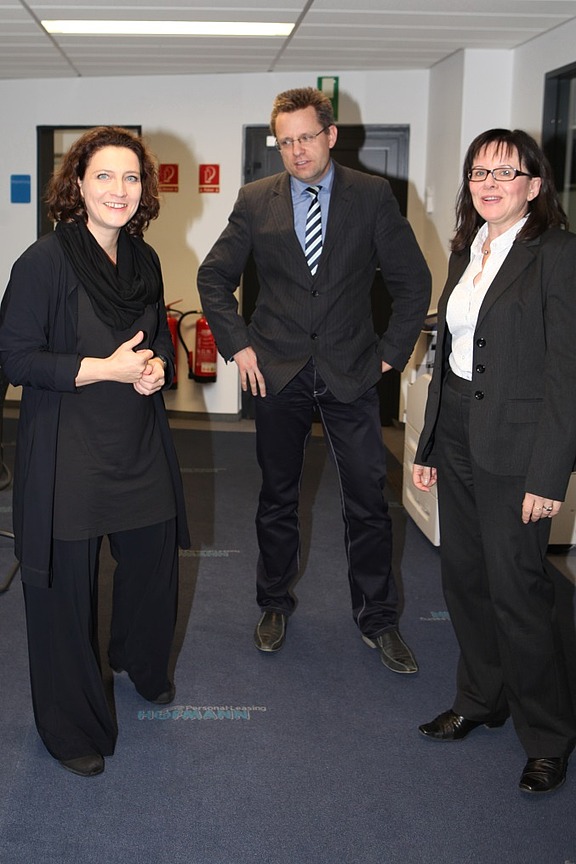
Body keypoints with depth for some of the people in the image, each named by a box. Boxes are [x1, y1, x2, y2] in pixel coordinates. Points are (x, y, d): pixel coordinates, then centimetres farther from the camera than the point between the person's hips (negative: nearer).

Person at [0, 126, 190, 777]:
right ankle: (73, 727, 24)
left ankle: (143, 664, 49)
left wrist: (157, 366, -4)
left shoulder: (144, 260, 6)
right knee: (66, 584, 4)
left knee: (154, 559, 18)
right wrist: (105, 369, -21)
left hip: (140, 443, 6)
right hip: (66, 450, -6)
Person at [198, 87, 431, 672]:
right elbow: (214, 277, 9)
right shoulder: (256, 200, 2)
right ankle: (275, 603, 31)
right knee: (277, 498, 12)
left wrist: (392, 351, -2)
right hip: (277, 372, 1)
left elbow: (412, 280, 3)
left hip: (351, 373, -1)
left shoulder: (373, 196, -1)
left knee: (367, 502, 2)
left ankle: (377, 618, 19)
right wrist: (236, 344, -1)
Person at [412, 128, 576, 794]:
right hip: (457, 439, 7)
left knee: (516, 590, 0)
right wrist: (428, 444, 14)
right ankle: (481, 701, 35)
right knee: (463, 577, 15)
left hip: (514, 447, -7)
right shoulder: (466, 251, 12)